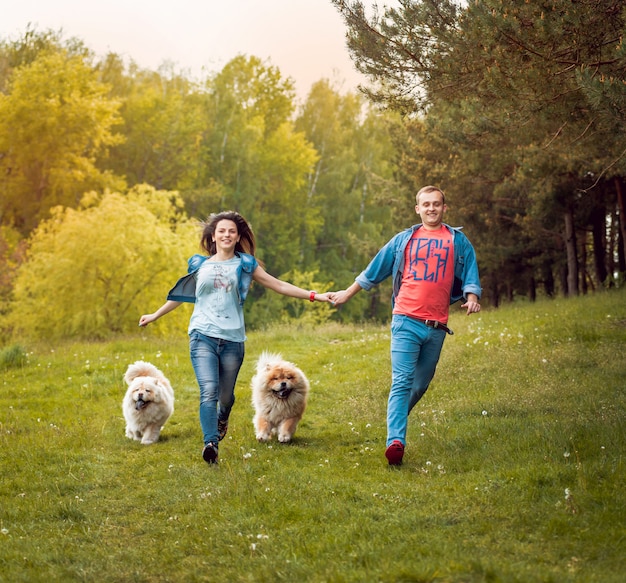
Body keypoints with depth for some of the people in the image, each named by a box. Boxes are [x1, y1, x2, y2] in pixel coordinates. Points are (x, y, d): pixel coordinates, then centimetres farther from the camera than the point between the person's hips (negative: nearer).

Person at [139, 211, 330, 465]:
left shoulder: (245, 264, 9)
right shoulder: (199, 264, 11)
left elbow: (278, 285, 6)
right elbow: (181, 295, 24)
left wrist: (313, 296, -1)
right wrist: (154, 316, 31)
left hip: (232, 339, 1)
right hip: (203, 336, -1)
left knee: (226, 394, 11)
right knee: (209, 391, -19)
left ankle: (222, 419, 45)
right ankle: (210, 443, -25)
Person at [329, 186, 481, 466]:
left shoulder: (459, 241, 12)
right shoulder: (404, 239, 13)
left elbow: (469, 275, 6)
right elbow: (374, 270, 21)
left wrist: (472, 297, -15)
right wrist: (347, 293, 24)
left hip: (437, 326, 2)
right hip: (406, 320, -1)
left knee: (420, 384, 11)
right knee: (401, 382, -14)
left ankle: (397, 420, 33)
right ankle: (395, 442, -24)